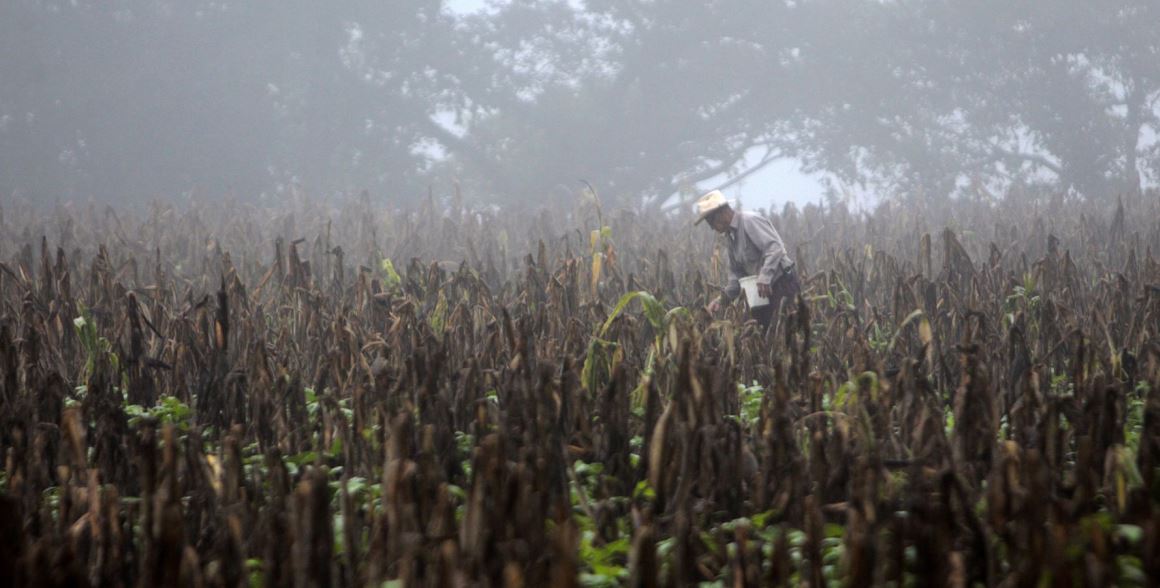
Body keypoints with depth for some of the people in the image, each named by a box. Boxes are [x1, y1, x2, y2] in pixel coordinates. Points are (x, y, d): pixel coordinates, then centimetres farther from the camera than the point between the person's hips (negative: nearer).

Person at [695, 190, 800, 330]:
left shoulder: (750, 221, -12)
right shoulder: (732, 236, 17)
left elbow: (775, 248, -24)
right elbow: (737, 275, 19)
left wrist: (764, 278, -34)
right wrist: (722, 298, 4)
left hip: (783, 285, -9)